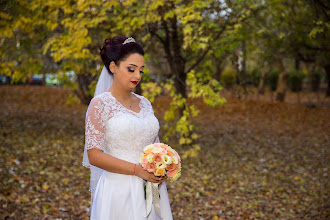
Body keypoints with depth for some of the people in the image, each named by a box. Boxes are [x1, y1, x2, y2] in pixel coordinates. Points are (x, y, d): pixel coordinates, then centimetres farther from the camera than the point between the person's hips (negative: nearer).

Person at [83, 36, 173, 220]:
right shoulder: (100, 104, -8)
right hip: (120, 190, -5)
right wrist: (137, 170, -17)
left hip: (151, 191, 6)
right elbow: (94, 155, -13)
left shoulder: (144, 103, 10)